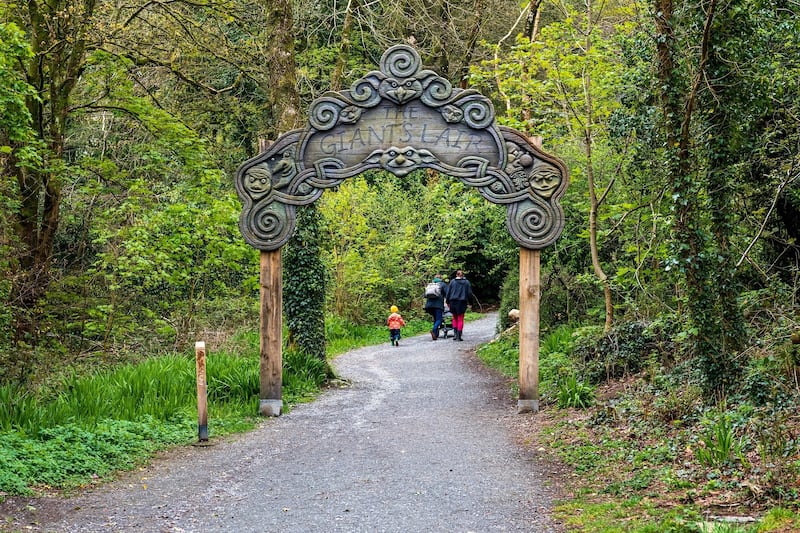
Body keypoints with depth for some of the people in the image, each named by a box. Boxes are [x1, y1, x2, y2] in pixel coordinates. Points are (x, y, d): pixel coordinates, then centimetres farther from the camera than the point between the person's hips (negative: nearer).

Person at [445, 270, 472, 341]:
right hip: (462, 302, -1)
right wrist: (468, 300, 15)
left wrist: (447, 302, 11)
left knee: (455, 318, 16)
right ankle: (458, 336, 0)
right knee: (460, 319, 4)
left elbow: (448, 292, 2)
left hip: (453, 302, 1)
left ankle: (455, 333, 3)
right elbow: (469, 293, 3)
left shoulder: (452, 282, 2)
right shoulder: (466, 282, 2)